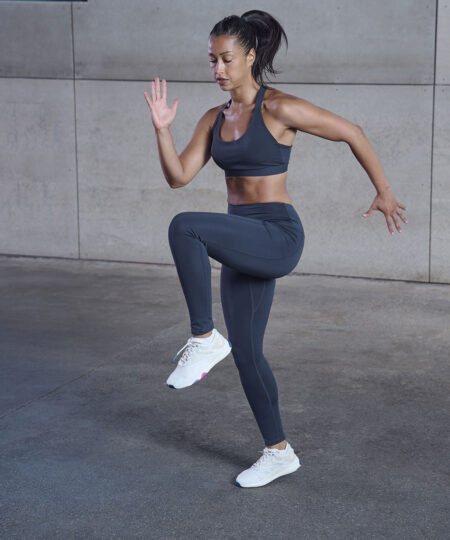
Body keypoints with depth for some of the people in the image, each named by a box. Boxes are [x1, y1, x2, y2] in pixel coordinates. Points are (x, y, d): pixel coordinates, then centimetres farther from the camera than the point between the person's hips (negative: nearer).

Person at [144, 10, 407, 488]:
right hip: (241, 244, 8)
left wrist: (383, 192, 2)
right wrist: (162, 128, -9)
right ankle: (279, 453, 26)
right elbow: (178, 177, 5)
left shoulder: (279, 108, -9)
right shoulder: (215, 119, 12)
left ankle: (204, 338, -18)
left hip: (277, 237, -8)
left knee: (184, 227, -31)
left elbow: (351, 133, -3)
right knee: (246, 354, 11)